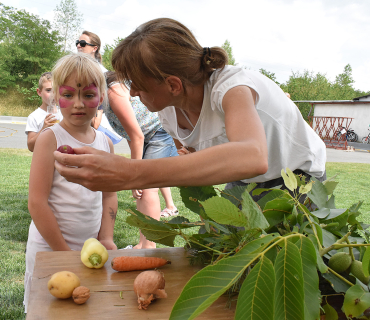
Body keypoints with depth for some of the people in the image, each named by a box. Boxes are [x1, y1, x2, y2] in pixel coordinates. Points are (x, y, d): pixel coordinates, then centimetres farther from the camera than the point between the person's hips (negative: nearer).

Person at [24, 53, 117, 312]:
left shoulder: (106, 142, 4)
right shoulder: (50, 139, -12)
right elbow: (37, 203, -16)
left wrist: (106, 238, 1)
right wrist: (65, 252, -14)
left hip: (90, 249, 5)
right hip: (49, 248, -4)